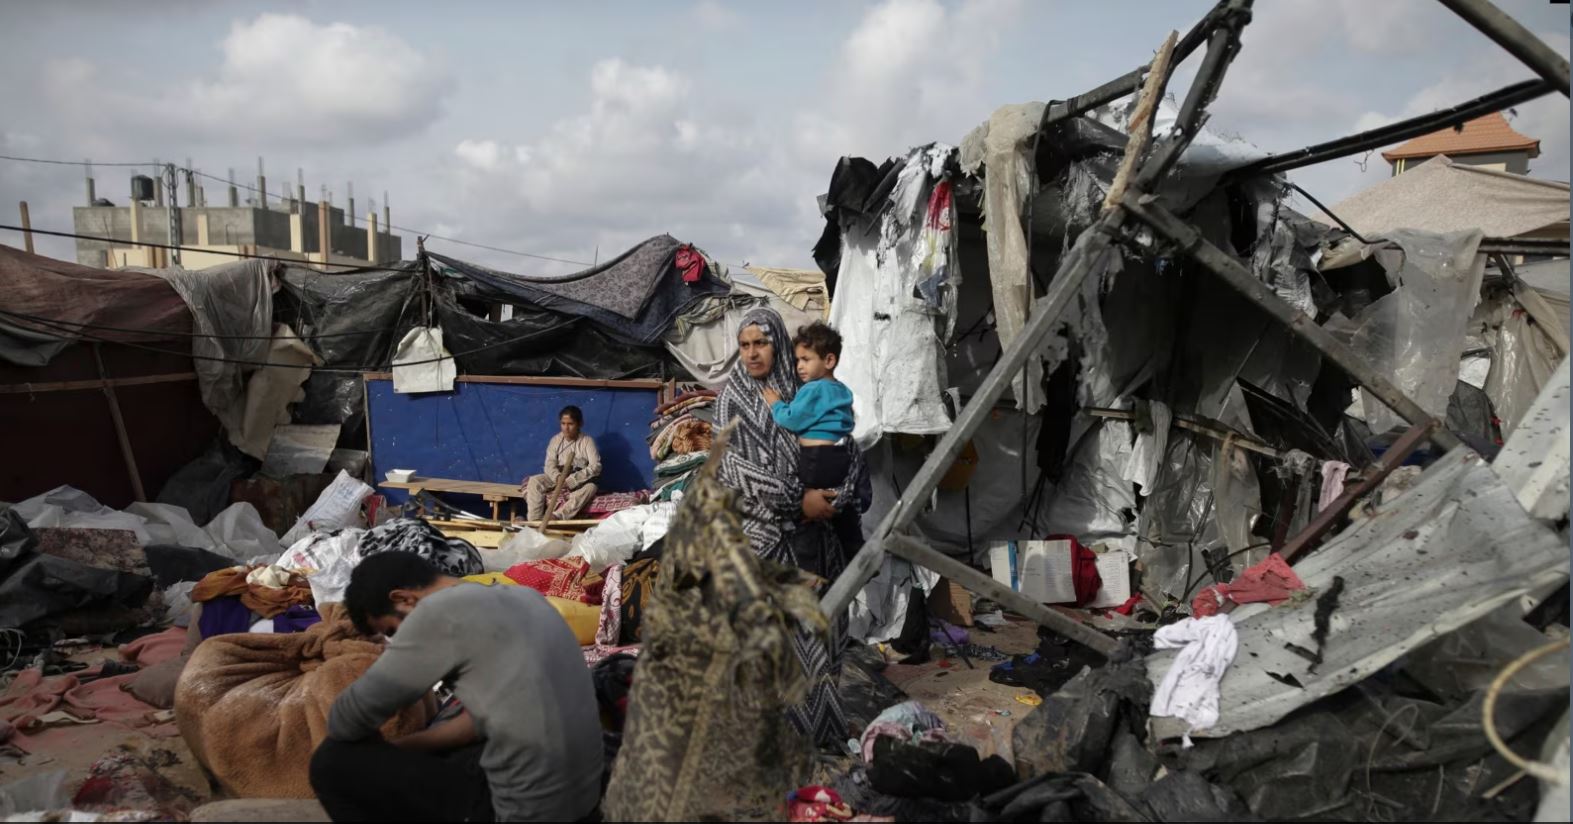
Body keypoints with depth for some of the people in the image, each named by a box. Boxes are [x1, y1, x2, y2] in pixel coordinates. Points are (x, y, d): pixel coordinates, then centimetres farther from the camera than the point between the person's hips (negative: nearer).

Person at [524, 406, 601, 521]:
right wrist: (558, 477, -29)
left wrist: (571, 480, -28)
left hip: (578, 482, -3)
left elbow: (595, 467, -18)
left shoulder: (587, 441, -7)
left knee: (591, 487, -35)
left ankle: (555, 516, -46)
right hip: (557, 478, 3)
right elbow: (549, 464, -6)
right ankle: (534, 521, -30)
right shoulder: (556, 439, 2)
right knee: (534, 481, -23)